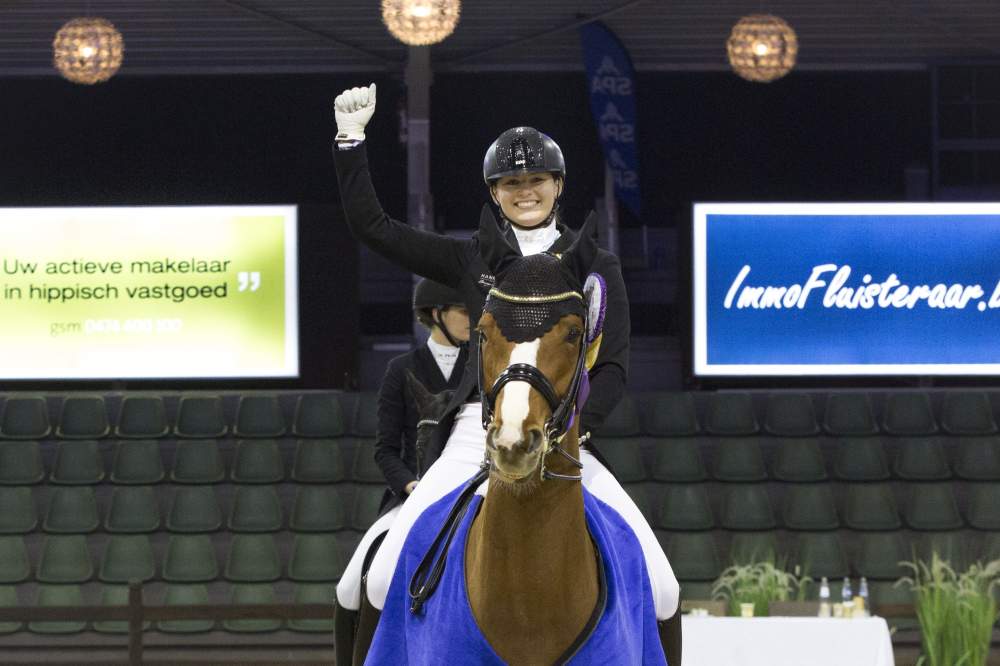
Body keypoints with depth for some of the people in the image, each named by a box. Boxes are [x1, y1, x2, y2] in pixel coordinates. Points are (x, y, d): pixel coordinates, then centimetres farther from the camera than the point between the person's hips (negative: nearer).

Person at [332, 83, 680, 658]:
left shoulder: (596, 265, 10)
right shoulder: (471, 259, 13)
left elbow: (613, 367, 3)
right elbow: (372, 225, 12)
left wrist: (577, 423, -14)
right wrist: (351, 138, 6)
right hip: (477, 431, 1)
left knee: (658, 587, -16)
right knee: (387, 578, -15)